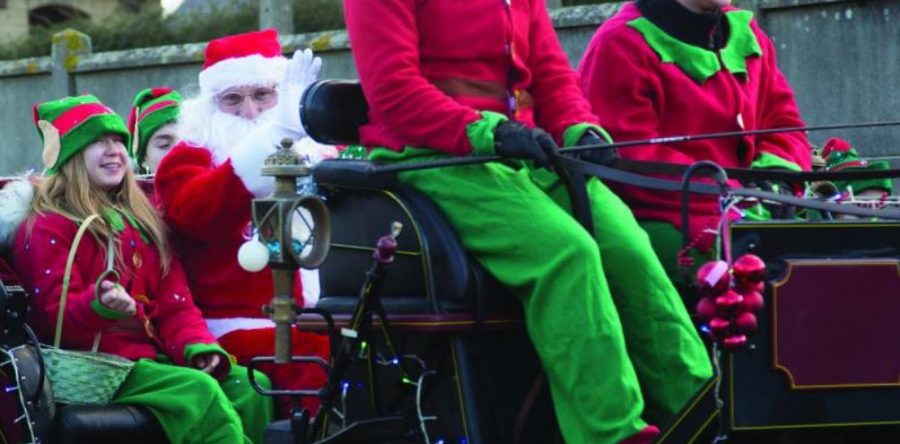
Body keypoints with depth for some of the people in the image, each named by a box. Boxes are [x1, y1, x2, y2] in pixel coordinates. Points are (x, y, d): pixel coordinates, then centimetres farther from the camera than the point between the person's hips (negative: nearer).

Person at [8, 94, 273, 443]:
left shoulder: (139, 220, 21)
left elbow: (173, 299, 14)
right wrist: (102, 305, -33)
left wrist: (196, 346, -6)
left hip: (152, 355, 7)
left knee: (252, 386, -15)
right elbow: (55, 315, -11)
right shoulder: (48, 229, -1)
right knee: (199, 393, -30)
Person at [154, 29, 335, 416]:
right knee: (316, 351, -35)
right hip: (237, 323, -5)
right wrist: (279, 131, -32)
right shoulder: (189, 159, 6)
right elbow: (199, 210, -19)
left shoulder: (312, 154, 22)